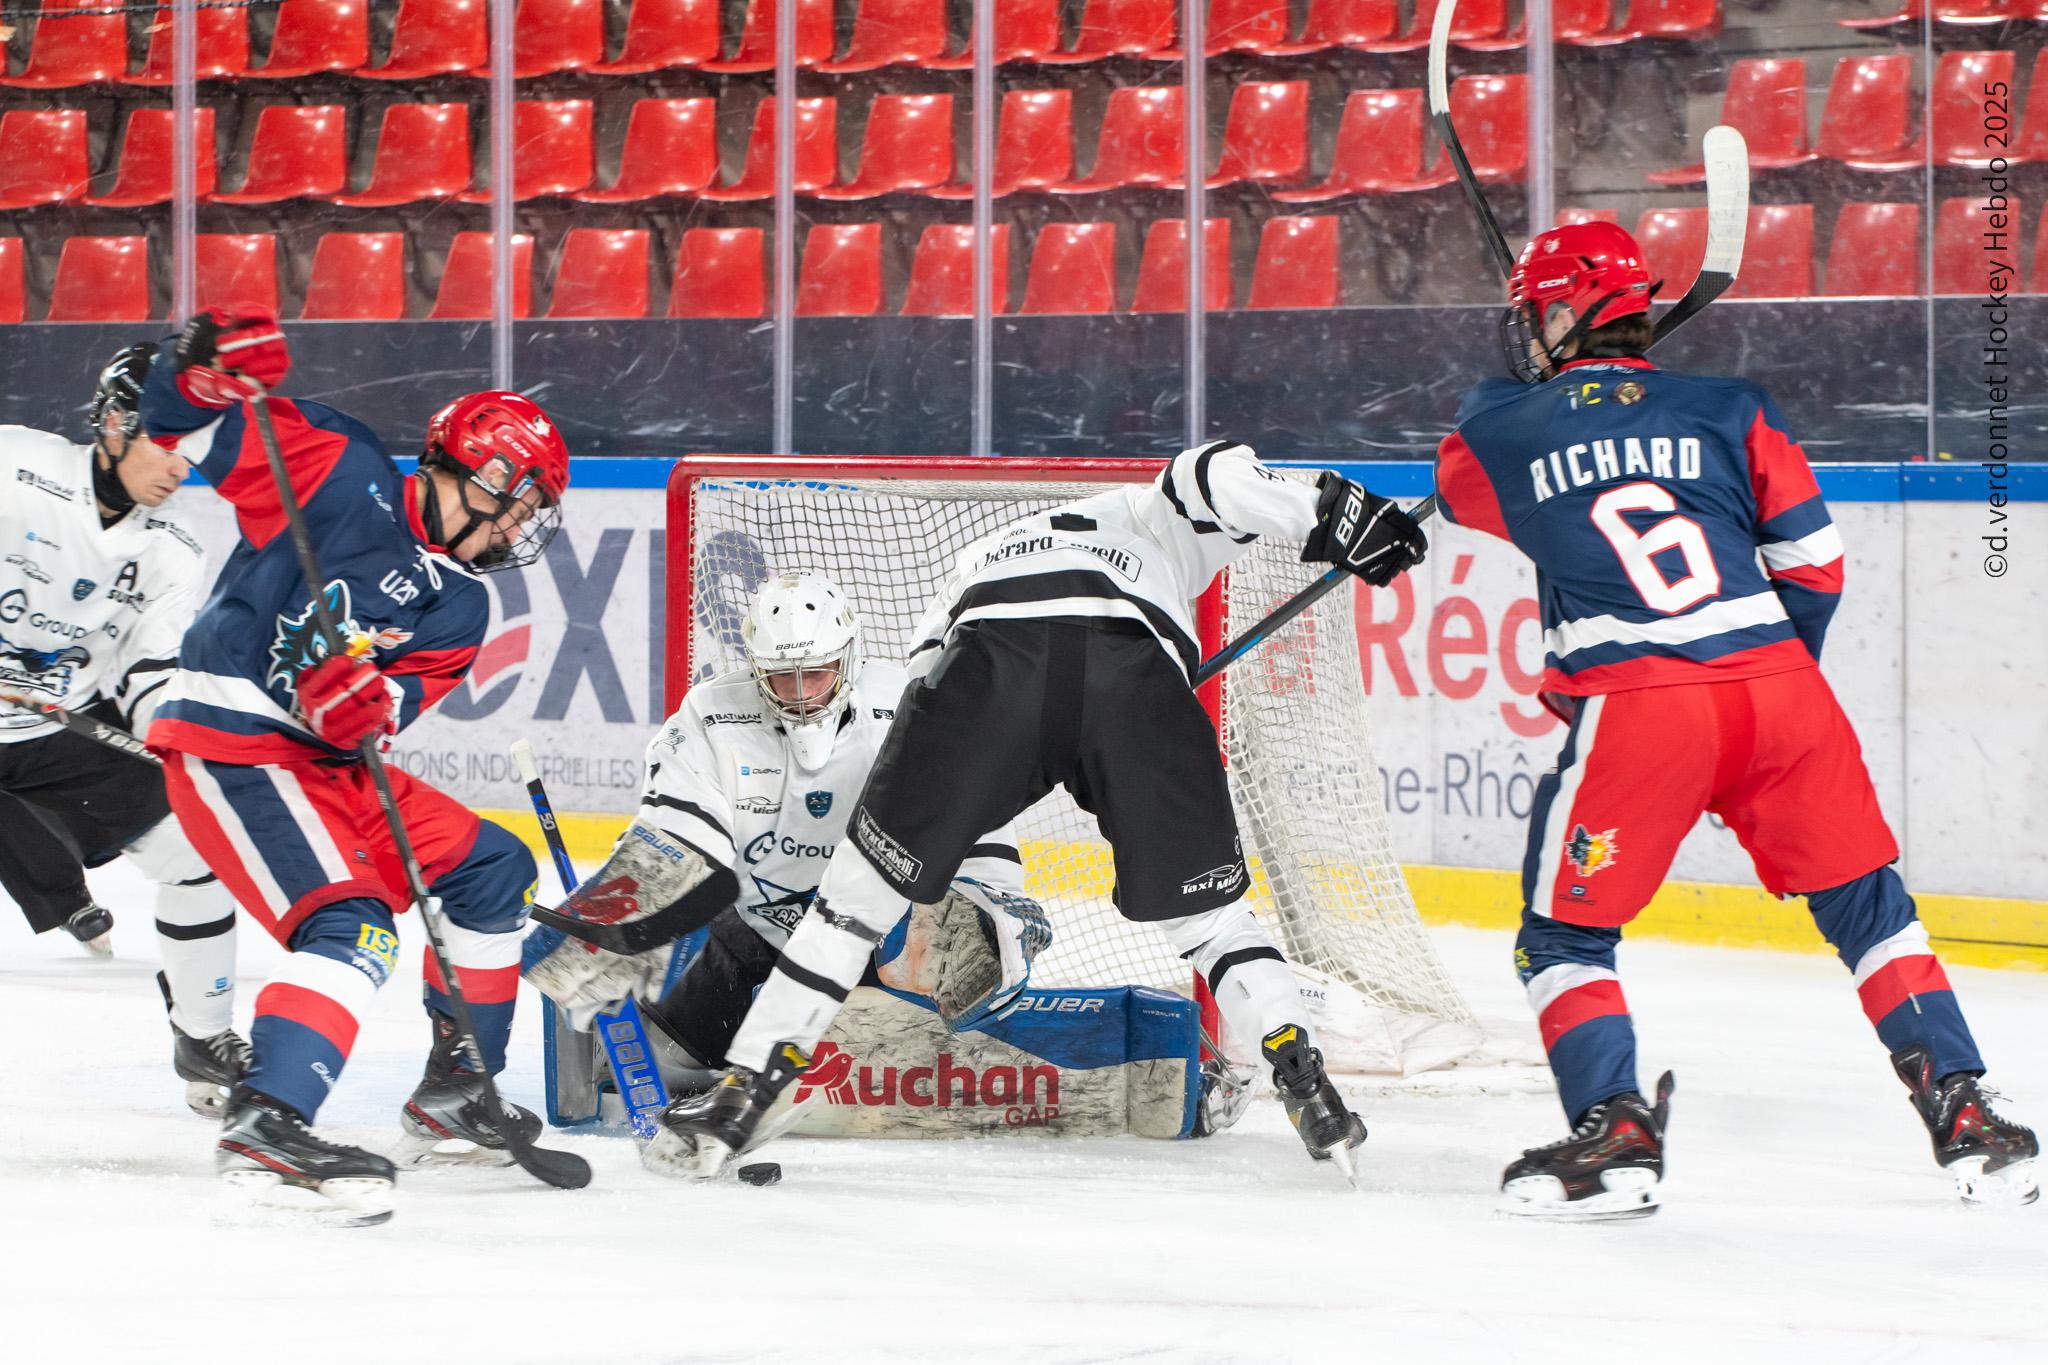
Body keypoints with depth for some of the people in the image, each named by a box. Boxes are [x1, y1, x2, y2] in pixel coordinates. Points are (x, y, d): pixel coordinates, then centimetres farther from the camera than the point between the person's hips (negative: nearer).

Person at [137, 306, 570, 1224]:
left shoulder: (459, 610, 12)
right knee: (350, 924, -26)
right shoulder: (344, 474, -5)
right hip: (229, 744, -9)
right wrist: (207, 371, -29)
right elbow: (187, 428, -7)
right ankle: (265, 1121, -36)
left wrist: (364, 702, -29)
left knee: (491, 870, 14)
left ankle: (454, 1092, 23)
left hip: (324, 758, 9)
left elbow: (405, 700, -6)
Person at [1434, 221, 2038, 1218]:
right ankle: (1964, 1117, 11)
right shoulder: (1729, 410, 13)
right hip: (1775, 686, 3)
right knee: (1865, 905, 16)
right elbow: (1813, 558, 10)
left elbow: (1461, 492, 32)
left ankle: (1615, 1133, -4)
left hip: (1632, 708, -3)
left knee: (1565, 934, 12)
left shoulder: (1501, 431, 9)